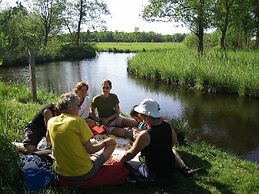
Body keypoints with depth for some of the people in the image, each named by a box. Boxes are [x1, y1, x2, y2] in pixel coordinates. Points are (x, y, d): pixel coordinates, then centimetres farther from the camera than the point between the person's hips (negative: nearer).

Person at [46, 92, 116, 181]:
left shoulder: (51, 121, -2)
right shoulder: (78, 121, -18)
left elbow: (49, 140, 19)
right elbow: (90, 150, -15)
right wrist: (105, 143, 2)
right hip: (83, 174, -7)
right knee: (111, 142, 9)